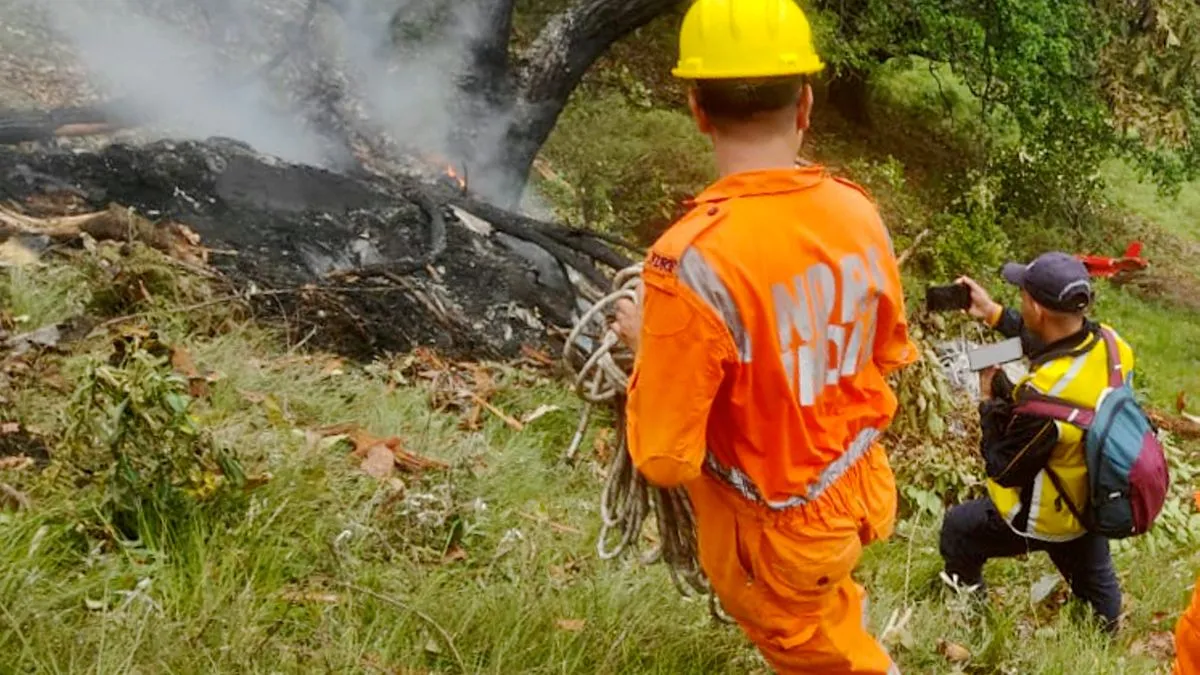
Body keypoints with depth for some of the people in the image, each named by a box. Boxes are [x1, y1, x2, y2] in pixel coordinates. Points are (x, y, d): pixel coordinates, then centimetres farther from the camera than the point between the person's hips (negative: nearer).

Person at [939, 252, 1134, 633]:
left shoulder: (1041, 396, -41)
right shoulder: (1110, 344, -19)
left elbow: (1003, 470, -24)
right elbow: (1056, 347, 6)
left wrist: (990, 402, -12)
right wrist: (994, 314, 4)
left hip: (1046, 518, -6)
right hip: (1096, 501, 7)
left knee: (958, 529, 19)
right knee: (1094, 581, 32)